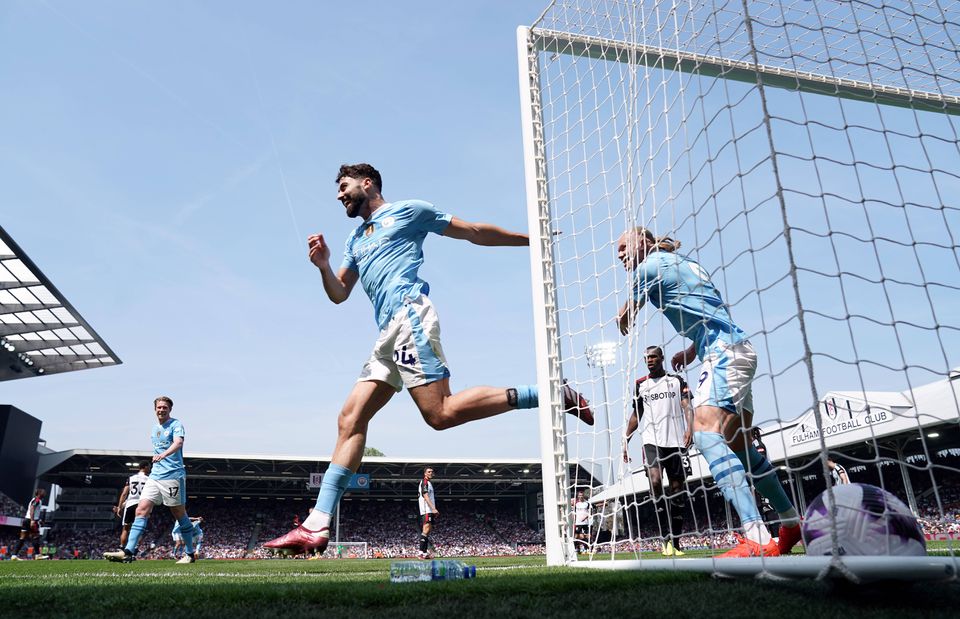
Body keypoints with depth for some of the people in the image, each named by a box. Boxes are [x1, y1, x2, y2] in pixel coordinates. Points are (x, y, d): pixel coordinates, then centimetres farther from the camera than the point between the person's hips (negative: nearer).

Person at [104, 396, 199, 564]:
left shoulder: (176, 425, -7)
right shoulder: (154, 428, 16)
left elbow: (178, 443, -26)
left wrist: (163, 455, -42)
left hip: (173, 476, -6)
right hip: (155, 475, 6)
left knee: (179, 514, 1)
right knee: (141, 510, -7)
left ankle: (190, 554, 12)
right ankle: (128, 552, -9)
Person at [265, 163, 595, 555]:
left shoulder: (407, 211, 10)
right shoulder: (355, 240, 30)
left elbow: (473, 232, 13)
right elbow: (339, 294, 26)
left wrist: (531, 239, 12)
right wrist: (323, 266, 4)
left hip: (409, 315, -7)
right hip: (388, 335, 7)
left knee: (440, 413, -22)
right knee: (350, 419, -1)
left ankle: (547, 393, -15)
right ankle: (317, 526, -1)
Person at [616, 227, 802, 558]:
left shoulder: (650, 266, 0)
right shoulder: (686, 263, 26)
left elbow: (624, 319, 12)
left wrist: (622, 322, 35)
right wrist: (691, 351, 31)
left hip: (724, 352, -10)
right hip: (738, 350, 10)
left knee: (706, 433, -25)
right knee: (737, 443, 16)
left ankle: (757, 539, -37)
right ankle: (791, 522, 28)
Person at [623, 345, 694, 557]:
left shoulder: (677, 380, 10)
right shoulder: (640, 384, 14)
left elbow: (687, 406, -1)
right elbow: (636, 414, 19)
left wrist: (689, 427, -20)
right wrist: (626, 440, 13)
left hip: (676, 440, 0)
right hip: (652, 441, 0)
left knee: (677, 489, 4)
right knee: (655, 481, -22)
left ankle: (675, 543, 13)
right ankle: (666, 539, -18)